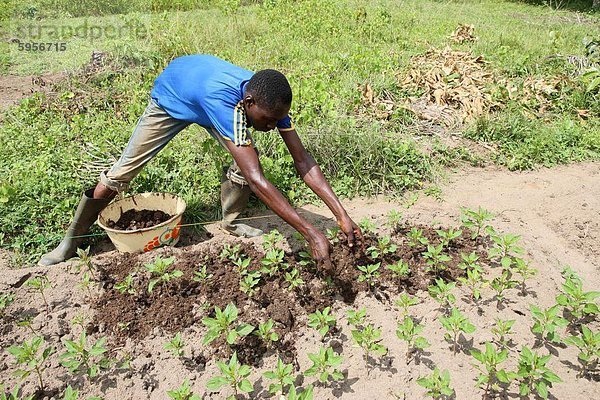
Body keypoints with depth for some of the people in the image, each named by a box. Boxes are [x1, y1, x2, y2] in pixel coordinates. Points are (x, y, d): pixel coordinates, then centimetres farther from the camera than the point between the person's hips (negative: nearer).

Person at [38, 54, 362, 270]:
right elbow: (257, 180, -54)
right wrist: (311, 233, -54)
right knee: (121, 173, -6)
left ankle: (229, 222, 11)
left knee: (247, 160, -16)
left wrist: (342, 215, -35)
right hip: (170, 99, -4)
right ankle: (71, 241, 16)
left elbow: (303, 160, -29)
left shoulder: (269, 100, -31)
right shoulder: (223, 100, -49)